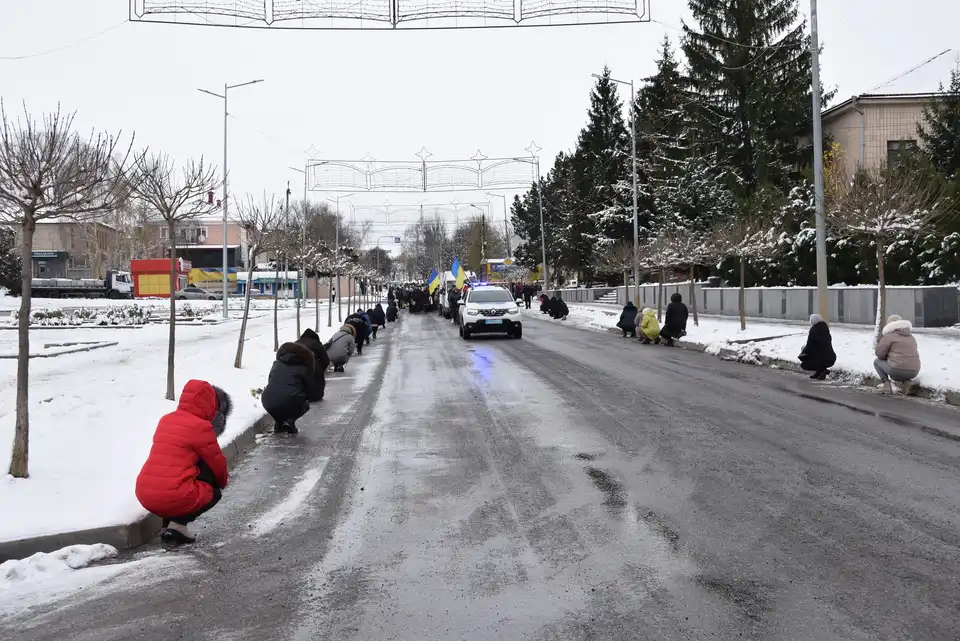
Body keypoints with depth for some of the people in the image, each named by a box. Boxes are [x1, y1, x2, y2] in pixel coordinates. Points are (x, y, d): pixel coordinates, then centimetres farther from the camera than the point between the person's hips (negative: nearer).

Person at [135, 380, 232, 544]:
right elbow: (216, 461, 4)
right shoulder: (200, 427, -6)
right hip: (173, 496, -7)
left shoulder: (166, 420, 18)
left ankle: (168, 524, 14)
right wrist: (222, 482, 27)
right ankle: (178, 524, -2)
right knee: (214, 492, 18)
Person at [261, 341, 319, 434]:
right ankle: (290, 421, 4)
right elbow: (312, 394, 13)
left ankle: (278, 423, 18)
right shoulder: (303, 369, 11)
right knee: (305, 404, 28)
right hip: (290, 405, -4)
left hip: (268, 403, 4)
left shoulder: (276, 364, 22)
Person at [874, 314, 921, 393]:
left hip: (897, 369, -7)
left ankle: (886, 384, 3)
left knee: (877, 361, 20)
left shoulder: (889, 335, -2)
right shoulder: (911, 337, 19)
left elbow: (879, 354, -2)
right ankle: (906, 381, 14)